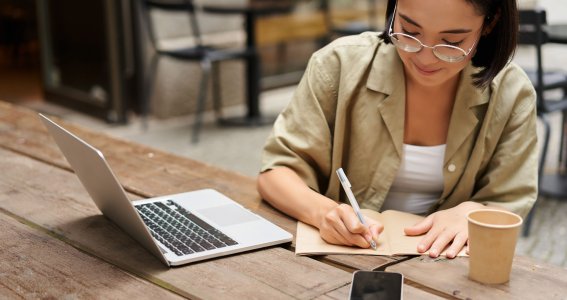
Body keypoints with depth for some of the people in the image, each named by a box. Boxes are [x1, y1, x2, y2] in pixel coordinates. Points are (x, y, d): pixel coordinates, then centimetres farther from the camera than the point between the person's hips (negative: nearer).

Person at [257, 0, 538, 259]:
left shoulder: (511, 94, -8)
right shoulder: (341, 64, -12)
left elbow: (507, 211, -1)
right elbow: (276, 171, -8)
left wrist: (472, 212, -23)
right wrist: (325, 212, -28)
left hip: (443, 262, 1)